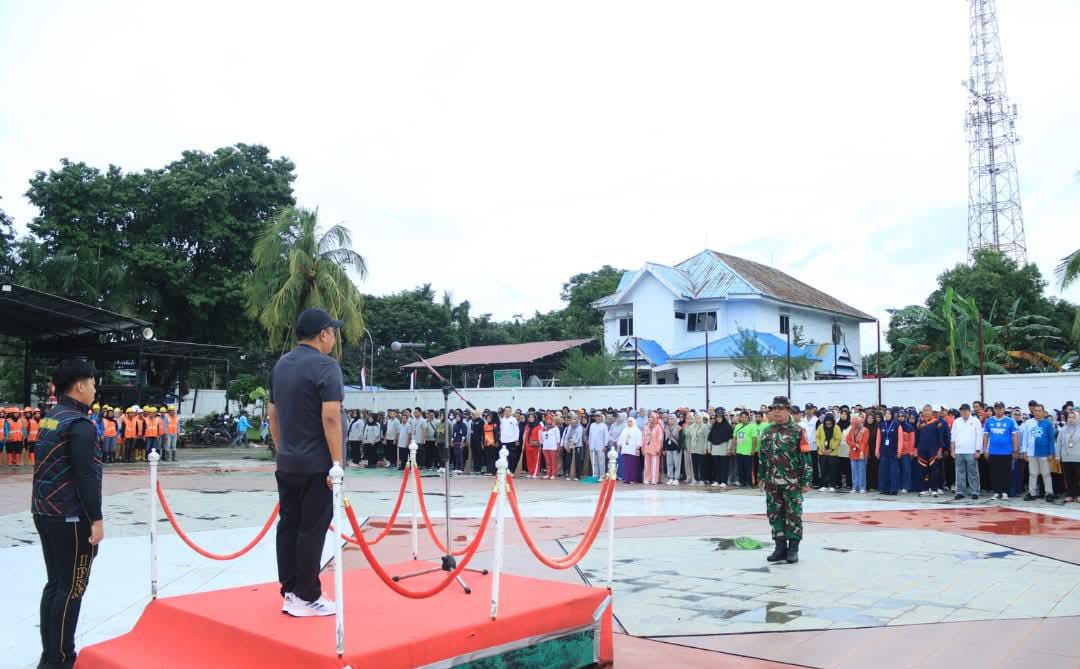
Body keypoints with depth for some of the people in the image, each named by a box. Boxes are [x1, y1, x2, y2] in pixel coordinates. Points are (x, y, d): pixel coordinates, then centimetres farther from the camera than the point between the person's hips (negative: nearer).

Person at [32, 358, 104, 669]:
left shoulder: (49, 419, 11)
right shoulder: (80, 424, -17)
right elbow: (86, 477, -20)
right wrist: (96, 519, -16)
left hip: (45, 513, 9)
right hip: (71, 518, -9)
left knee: (55, 583, 15)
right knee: (71, 589, -1)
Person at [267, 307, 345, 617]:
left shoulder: (280, 365, 12)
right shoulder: (325, 365, -14)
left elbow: (272, 413, 17)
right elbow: (330, 417, -21)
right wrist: (337, 462, -18)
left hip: (287, 463, 8)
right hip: (316, 464, -8)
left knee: (288, 525, 11)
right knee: (312, 528, -2)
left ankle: (289, 592, 17)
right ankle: (307, 598, 3)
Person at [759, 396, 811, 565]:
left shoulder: (797, 431, -6)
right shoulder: (767, 432, 9)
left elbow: (805, 457, -7)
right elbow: (762, 456, 16)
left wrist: (806, 481, -10)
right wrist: (761, 477, 14)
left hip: (792, 482, -5)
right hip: (772, 483, 5)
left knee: (794, 515, 1)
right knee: (774, 514, 9)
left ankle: (793, 549, 10)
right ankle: (780, 547, 19)